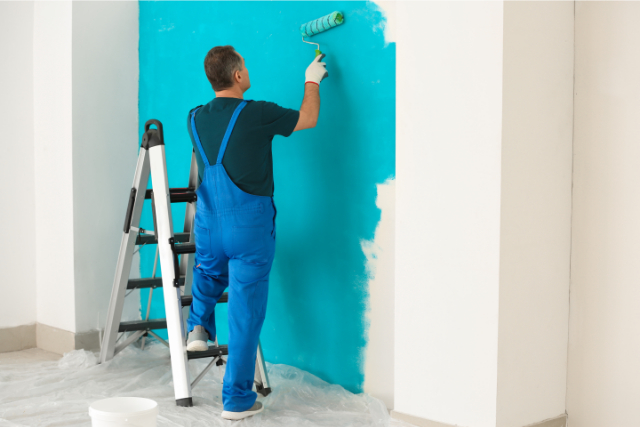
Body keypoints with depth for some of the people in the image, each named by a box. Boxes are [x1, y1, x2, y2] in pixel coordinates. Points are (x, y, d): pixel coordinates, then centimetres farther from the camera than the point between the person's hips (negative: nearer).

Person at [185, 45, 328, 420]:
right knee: (245, 312, 3)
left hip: (209, 225, 5)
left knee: (210, 273, 38)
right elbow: (309, 119, 3)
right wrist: (312, 81, 20)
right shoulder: (257, 114, -13)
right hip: (250, 228, -5)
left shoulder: (196, 118, 2)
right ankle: (238, 399, 9)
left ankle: (199, 323, 18)